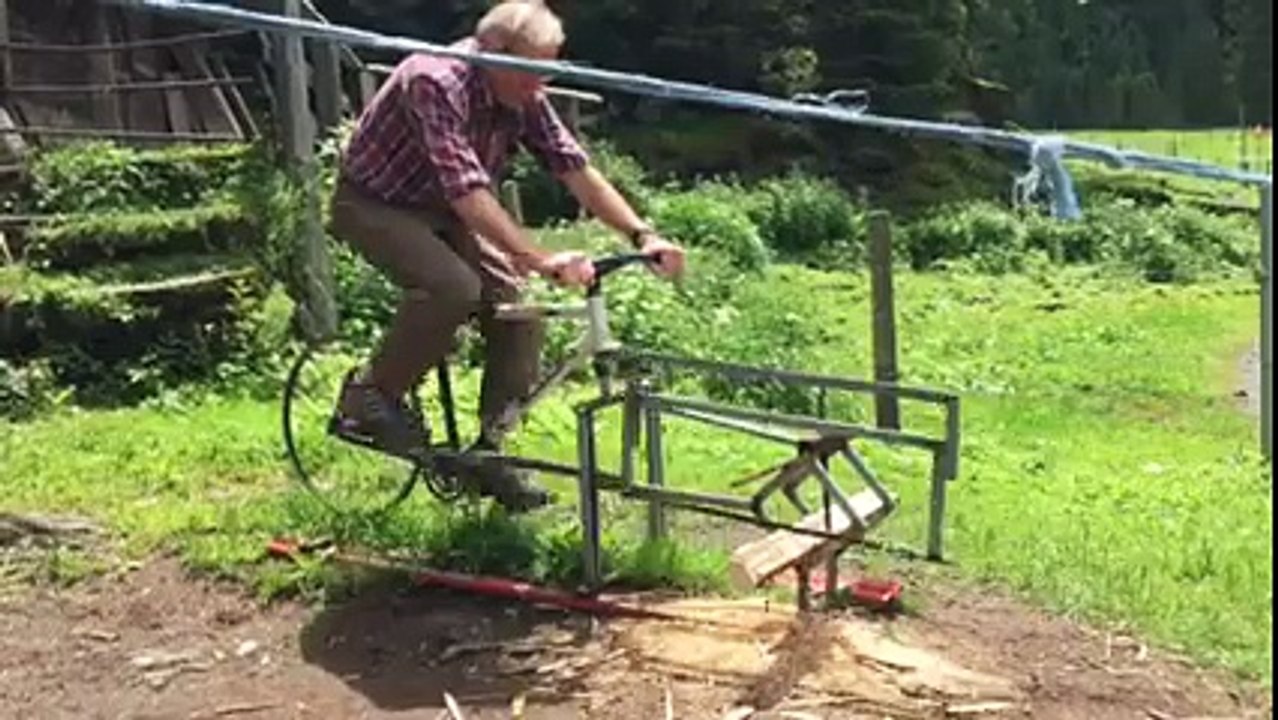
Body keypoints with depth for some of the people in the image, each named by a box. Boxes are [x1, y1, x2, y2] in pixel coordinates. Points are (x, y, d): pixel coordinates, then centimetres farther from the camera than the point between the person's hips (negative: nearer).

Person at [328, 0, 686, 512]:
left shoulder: (525, 98, -9)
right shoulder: (435, 82, -32)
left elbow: (576, 169, -11)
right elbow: (466, 190, -41)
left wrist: (642, 235, -23)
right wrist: (540, 260, -49)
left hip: (438, 211, 7)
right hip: (374, 203, -7)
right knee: (455, 288, -33)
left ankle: (490, 451, 2)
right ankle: (368, 396, -11)